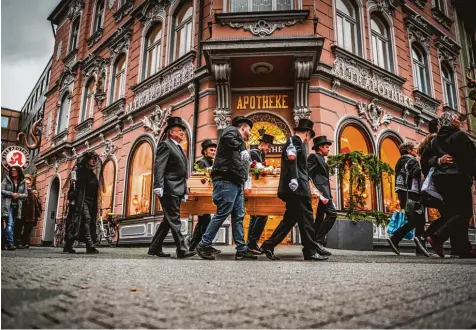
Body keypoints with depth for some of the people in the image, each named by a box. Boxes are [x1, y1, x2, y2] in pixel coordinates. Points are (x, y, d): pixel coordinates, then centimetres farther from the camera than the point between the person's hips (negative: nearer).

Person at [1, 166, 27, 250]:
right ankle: (10, 244, -15)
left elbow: (25, 194, 10)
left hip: (17, 206, 4)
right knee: (9, 224, -14)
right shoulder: (6, 180, 4)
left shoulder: (22, 182, 10)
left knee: (11, 225, 5)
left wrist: (19, 195, -10)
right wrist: (12, 194, -13)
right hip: (7, 205, -4)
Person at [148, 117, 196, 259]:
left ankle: (155, 248, 19)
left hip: (177, 190, 9)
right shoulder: (165, 145, -4)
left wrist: (185, 191, 18)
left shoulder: (179, 148, 23)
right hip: (169, 189, -9)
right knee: (174, 219, -8)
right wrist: (158, 186, -24)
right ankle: (181, 250, -7)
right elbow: (159, 167, -14)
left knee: (169, 220, 11)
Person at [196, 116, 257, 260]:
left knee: (238, 216, 7)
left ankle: (241, 249, 9)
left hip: (236, 183, 10)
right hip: (227, 180, -10)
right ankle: (204, 245, -1)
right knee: (222, 213, -9)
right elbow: (229, 140, -22)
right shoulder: (232, 131, 0)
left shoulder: (240, 143, 27)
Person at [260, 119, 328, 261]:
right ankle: (311, 251, 1)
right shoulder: (296, 140, -4)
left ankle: (268, 245, 8)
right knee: (306, 219, -5)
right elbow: (291, 157, -24)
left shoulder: (293, 141, 26)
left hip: (294, 188, 10)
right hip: (297, 187, -10)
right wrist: (294, 178, -31)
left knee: (290, 219, 10)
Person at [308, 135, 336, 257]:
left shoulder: (321, 159, 27)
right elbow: (308, 174, -14)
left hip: (322, 191, 10)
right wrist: (319, 193, -21)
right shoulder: (314, 157, -2)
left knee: (319, 219, 7)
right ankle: (318, 240, -17)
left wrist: (328, 196, 17)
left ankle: (316, 245, 9)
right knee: (332, 213, -18)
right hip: (319, 191, -10)